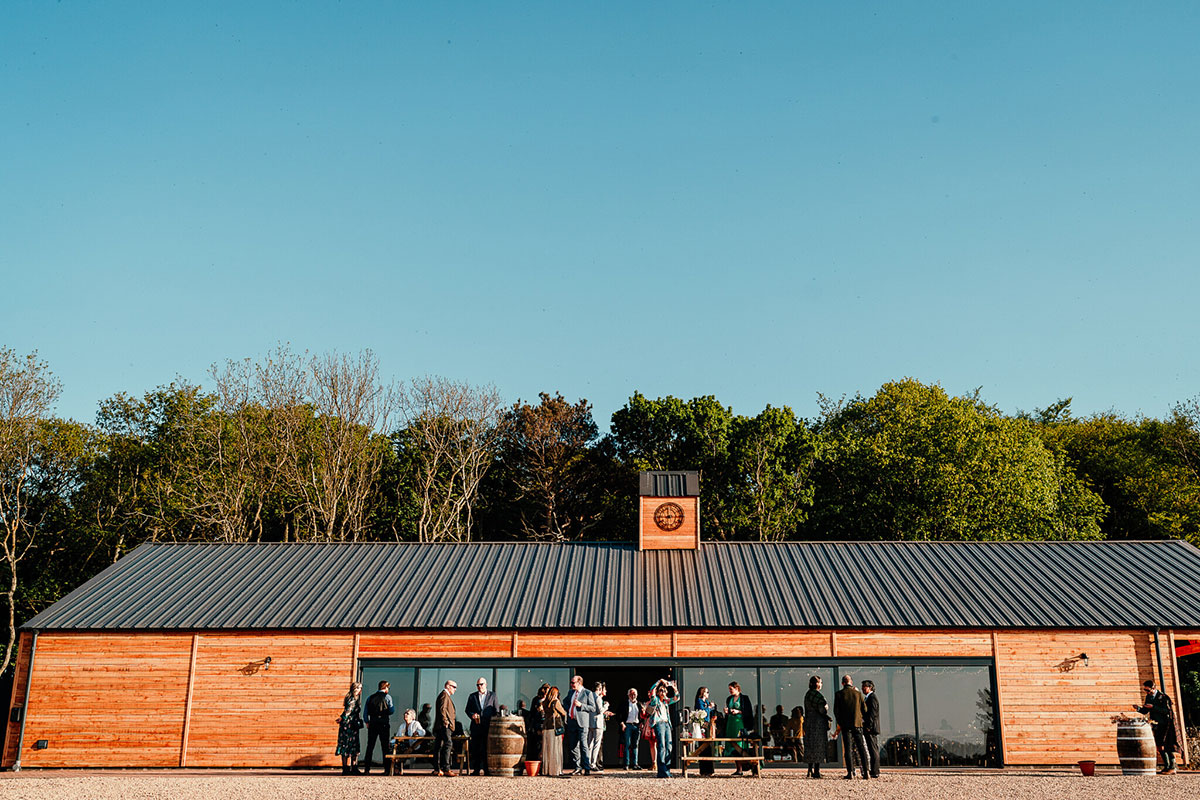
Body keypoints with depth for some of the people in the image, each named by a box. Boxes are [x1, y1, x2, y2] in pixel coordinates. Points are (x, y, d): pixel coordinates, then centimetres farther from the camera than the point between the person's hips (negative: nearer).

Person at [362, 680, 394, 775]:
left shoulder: (370, 698, 10)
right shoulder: (387, 697, -1)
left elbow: (365, 713, 7)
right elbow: (392, 711, -6)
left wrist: (367, 723, 16)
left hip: (372, 724, 3)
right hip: (384, 724, -3)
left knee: (370, 747, 6)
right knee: (386, 747, 3)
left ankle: (366, 769, 2)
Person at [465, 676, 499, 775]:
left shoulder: (492, 695, 9)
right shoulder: (472, 696, 12)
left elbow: (496, 711, 8)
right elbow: (467, 710, 12)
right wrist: (472, 715, -9)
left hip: (488, 726, -1)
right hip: (476, 727, 2)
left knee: (487, 749, -2)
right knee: (475, 749, 2)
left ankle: (487, 769, 3)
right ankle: (476, 769, 8)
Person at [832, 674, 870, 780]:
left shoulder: (839, 694, -2)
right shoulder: (858, 693, 3)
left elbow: (836, 711, -1)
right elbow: (864, 709, 6)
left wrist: (840, 724, 11)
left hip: (845, 724, -2)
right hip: (857, 724, 2)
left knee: (848, 749, 0)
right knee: (861, 748, 6)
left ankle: (850, 773, -6)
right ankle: (865, 772, 3)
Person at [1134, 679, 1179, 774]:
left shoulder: (1163, 697, -14)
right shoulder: (1148, 697, 7)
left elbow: (1166, 711, -22)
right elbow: (1145, 711, 11)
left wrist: (1153, 707, -27)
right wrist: (1138, 708, -9)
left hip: (1166, 725, -7)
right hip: (1157, 725, 7)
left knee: (1167, 746, -8)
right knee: (1160, 746, 8)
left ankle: (1172, 768, -1)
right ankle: (1166, 766, 17)